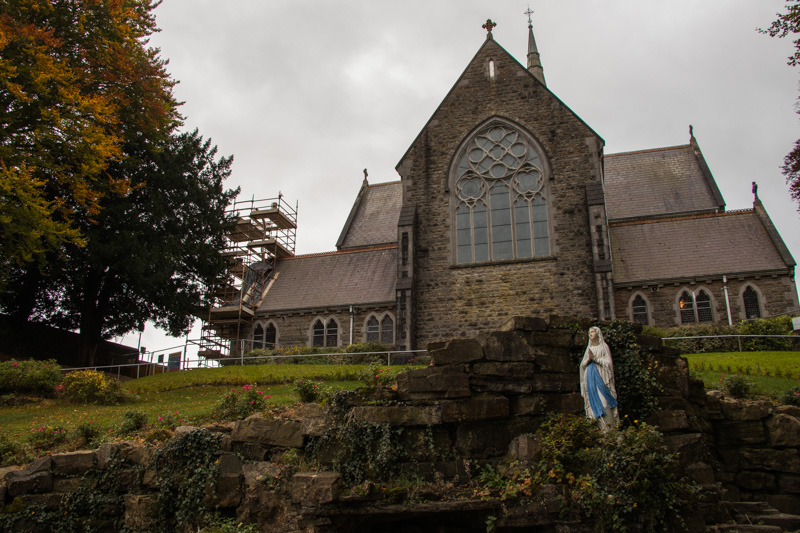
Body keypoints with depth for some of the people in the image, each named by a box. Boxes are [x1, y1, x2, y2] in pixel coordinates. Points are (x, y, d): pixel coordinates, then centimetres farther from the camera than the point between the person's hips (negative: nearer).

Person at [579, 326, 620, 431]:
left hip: (600, 376, -5)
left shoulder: (604, 347, 6)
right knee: (593, 402, -3)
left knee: (603, 401, -14)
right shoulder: (589, 348, 20)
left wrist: (595, 358, -11)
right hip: (590, 377, 5)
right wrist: (588, 359, -5)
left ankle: (610, 426, -12)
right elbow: (582, 364, 14)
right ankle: (598, 425, -3)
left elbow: (608, 362, -4)